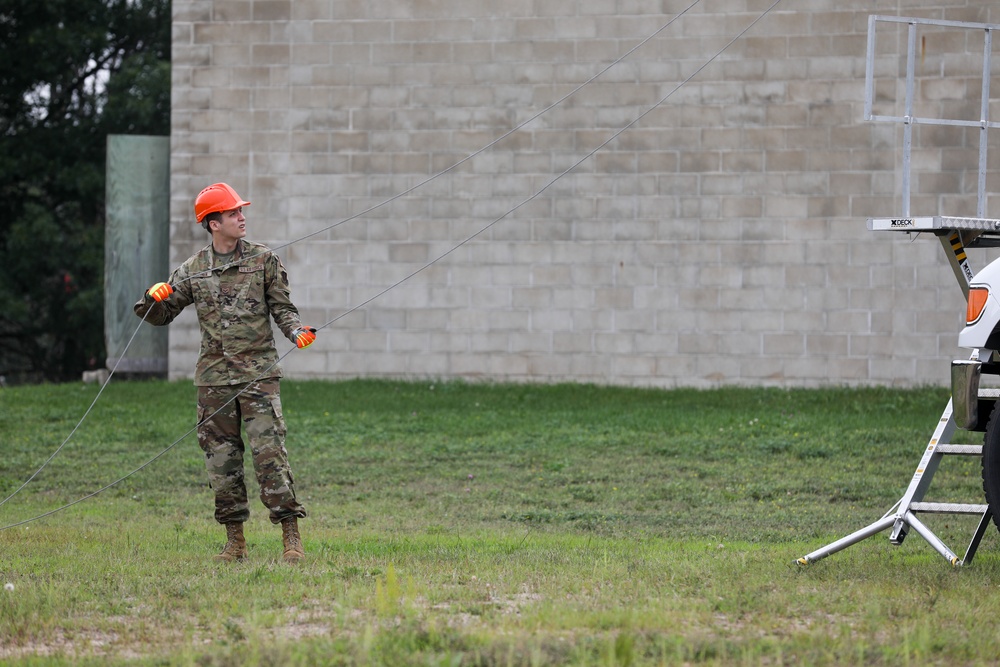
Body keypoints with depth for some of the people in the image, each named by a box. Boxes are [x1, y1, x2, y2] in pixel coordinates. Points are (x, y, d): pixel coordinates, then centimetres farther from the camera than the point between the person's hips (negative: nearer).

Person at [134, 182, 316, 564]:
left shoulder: (263, 260, 4)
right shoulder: (192, 270, 8)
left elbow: (282, 308, 5)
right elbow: (160, 316, 13)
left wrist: (297, 331, -15)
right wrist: (154, 298, -9)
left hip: (258, 374, -3)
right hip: (214, 377, 3)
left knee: (269, 453, -11)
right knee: (221, 459, 4)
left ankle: (291, 536, -10)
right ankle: (235, 540, 13)